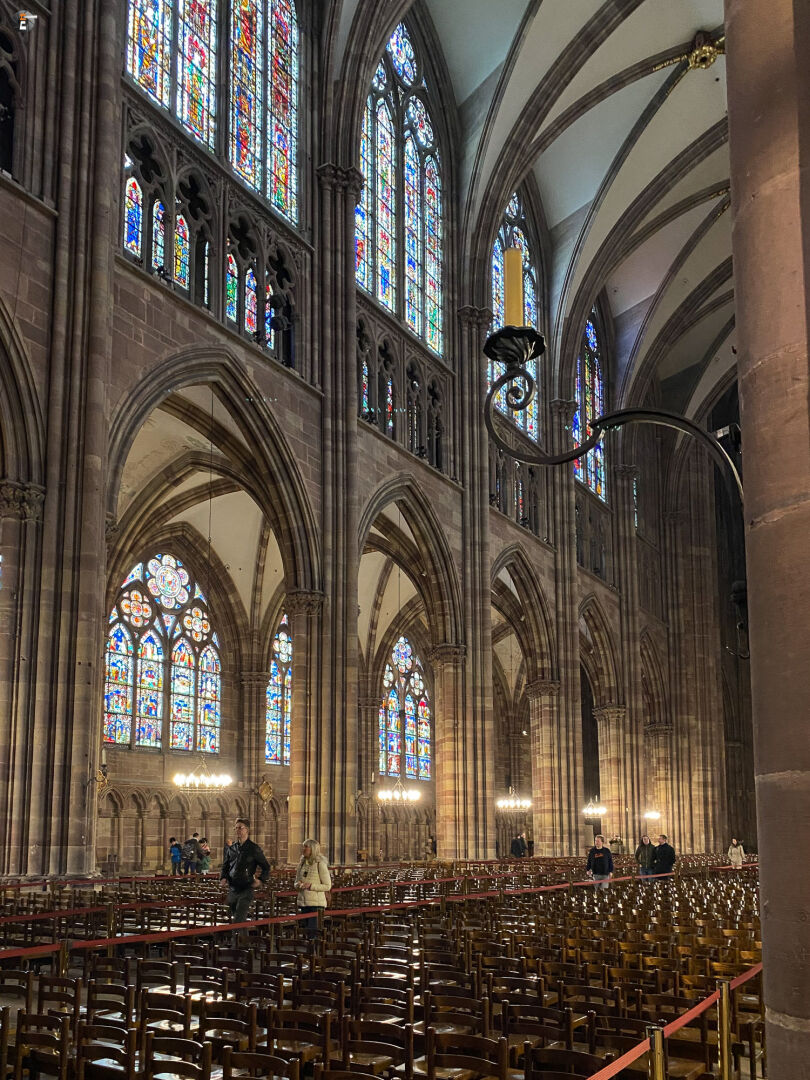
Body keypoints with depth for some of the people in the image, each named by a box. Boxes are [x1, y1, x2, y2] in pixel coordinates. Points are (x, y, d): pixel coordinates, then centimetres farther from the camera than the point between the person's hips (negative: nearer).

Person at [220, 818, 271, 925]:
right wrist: (223, 878, 2)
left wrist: (261, 880, -13)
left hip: (246, 889, -6)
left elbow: (266, 867, 4)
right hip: (232, 890, 6)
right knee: (234, 919, 13)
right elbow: (225, 866, 22)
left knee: (238, 921, -17)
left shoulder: (254, 849, -2)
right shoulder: (232, 848, 12)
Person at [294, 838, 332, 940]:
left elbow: (327, 886, -9)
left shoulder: (320, 864, -10)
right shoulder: (302, 863, 9)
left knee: (313, 931, -9)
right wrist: (298, 885, -5)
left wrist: (311, 886, -20)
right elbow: (297, 881, 19)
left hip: (316, 903, -7)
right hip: (303, 902, 7)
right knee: (306, 930, 11)